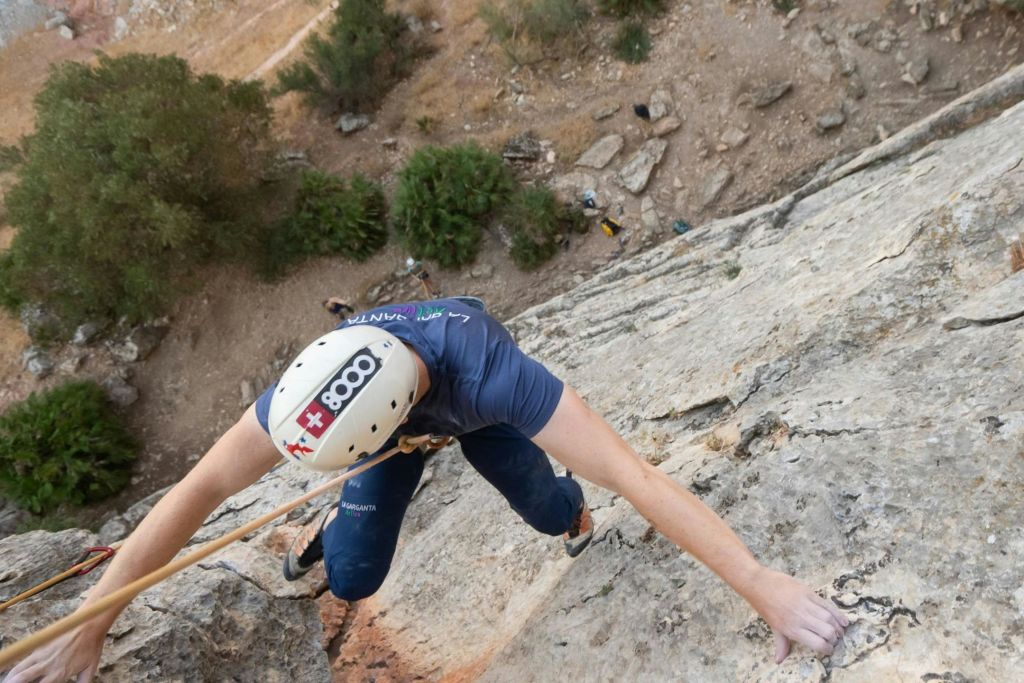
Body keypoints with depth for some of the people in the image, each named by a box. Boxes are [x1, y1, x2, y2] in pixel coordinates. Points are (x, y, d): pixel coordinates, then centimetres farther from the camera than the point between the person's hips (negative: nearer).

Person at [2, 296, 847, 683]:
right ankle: (338, 518, 30)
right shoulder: (313, 382, -42)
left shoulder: (496, 377, -52)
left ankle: (569, 504, 40)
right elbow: (200, 488, -35)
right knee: (354, 579, -8)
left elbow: (636, 474, -55)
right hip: (406, 416, 1)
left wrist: (763, 585, -56)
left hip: (474, 412, 0)